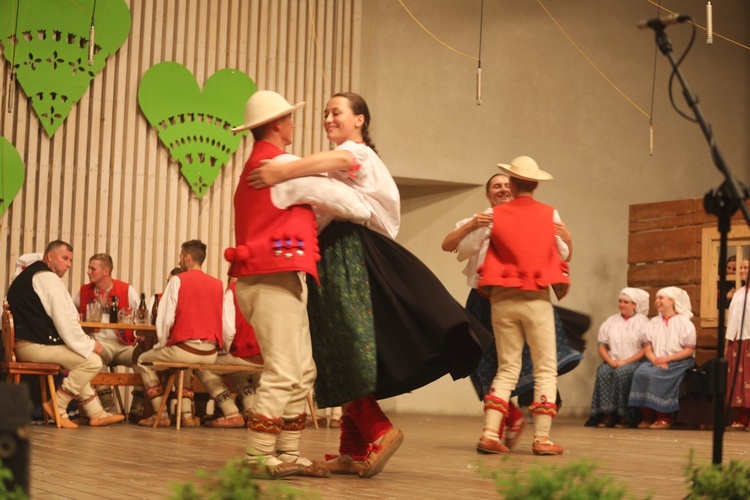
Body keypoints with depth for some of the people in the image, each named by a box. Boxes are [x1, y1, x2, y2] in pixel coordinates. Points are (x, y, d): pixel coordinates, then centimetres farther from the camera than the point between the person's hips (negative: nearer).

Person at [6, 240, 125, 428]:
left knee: (79, 362, 25)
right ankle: (57, 407, -5)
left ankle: (96, 413, 19)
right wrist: (90, 344, -5)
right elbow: (64, 321, -17)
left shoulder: (27, 275, 23)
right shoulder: (47, 277, -11)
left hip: (22, 343, 11)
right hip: (34, 346, -11)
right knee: (92, 361, -12)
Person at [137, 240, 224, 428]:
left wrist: (161, 344, 7)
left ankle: (160, 414, 14)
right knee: (186, 364, 38)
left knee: (144, 360, 19)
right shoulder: (218, 284, 8)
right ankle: (186, 414, 24)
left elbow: (166, 318, -7)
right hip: (211, 353, 5)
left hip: (184, 347, -5)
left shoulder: (178, 280, -4)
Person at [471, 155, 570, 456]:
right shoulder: (550, 215, 1)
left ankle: (490, 434, -3)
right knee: (545, 369, 5)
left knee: (507, 368, 9)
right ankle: (542, 438, -2)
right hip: (537, 299, -2)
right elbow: (563, 253, 8)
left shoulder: (495, 216, 2)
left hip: (502, 299, 2)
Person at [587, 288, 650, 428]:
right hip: (612, 362, 4)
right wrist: (610, 361, -6)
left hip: (633, 363, -3)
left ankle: (624, 417, -28)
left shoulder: (642, 321, 5)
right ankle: (607, 414, -31)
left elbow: (647, 348, -4)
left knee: (622, 373, -34)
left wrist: (625, 361, -12)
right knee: (603, 372, -29)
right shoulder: (611, 321, 18)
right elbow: (602, 346, 13)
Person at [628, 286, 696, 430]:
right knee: (640, 372, -28)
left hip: (678, 363, -4)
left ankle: (664, 419, -25)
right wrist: (655, 360, -12)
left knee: (654, 375, -33)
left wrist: (667, 359, -15)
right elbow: (648, 349, 11)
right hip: (656, 362, 5)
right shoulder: (653, 322, 19)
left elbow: (690, 350, -4)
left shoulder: (684, 322, 3)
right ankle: (647, 417, -23)